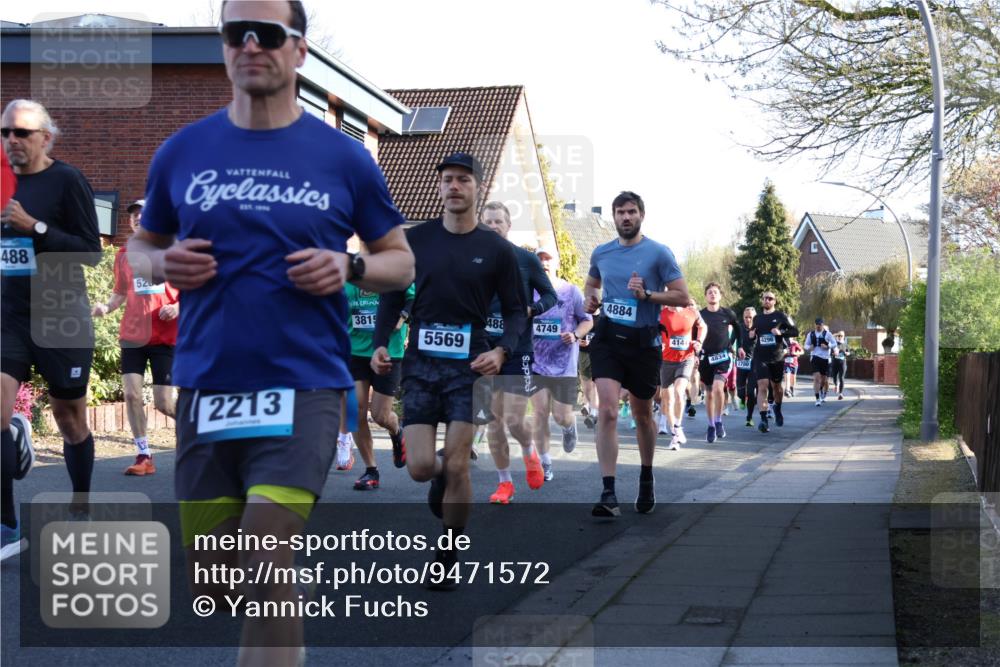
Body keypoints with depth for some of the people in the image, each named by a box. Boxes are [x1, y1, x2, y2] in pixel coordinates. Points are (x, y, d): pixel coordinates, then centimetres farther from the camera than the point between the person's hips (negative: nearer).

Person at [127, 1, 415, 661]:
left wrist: (348, 267, -11)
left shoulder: (343, 156, 1)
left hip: (304, 387, -3)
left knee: (267, 563, -15)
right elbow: (140, 246, 18)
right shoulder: (183, 151, 6)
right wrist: (163, 264, -5)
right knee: (210, 579, 10)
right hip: (205, 386, 3)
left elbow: (400, 261, 10)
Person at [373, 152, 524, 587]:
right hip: (420, 363, 1)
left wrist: (503, 350, -13)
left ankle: (448, 559, 11)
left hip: (468, 366, -1)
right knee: (420, 466, -6)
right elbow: (392, 295, 10)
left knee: (456, 466, -6)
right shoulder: (415, 239, 3)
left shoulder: (497, 250, 0)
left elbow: (515, 310, 5)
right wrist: (380, 343, -5)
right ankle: (442, 481, 33)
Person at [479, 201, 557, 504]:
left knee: (514, 420, -6)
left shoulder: (526, 259, -2)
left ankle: (530, 452, 27)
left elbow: (551, 296, 4)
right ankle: (504, 483, 17)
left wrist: (530, 309, -15)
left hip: (518, 351, -2)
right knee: (493, 421, 5)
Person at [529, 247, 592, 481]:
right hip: (536, 362, 1)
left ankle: (569, 427, 39)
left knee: (562, 416, 0)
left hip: (565, 364, -1)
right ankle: (544, 462, 10)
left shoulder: (571, 291, -2)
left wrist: (575, 335, -14)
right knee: (540, 413, -2)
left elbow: (587, 320, 4)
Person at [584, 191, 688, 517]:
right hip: (608, 339, 1)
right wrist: (590, 298, 4)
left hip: (644, 342, -1)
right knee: (607, 411, -16)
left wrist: (647, 295, -18)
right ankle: (608, 494, -18)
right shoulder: (601, 253, 7)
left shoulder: (659, 253, -4)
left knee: (642, 414, 15)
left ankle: (646, 479, 39)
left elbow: (682, 296, -5)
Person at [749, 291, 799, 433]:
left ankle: (777, 410, 43)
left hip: (777, 357, -1)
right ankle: (763, 419, -21)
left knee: (776, 386, 15)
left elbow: (795, 331, -3)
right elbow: (752, 332, 24)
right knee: (762, 386, -14)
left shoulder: (781, 316, -1)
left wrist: (781, 332, -20)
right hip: (760, 357, 1)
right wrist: (751, 335, 0)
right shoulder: (757, 318, 9)